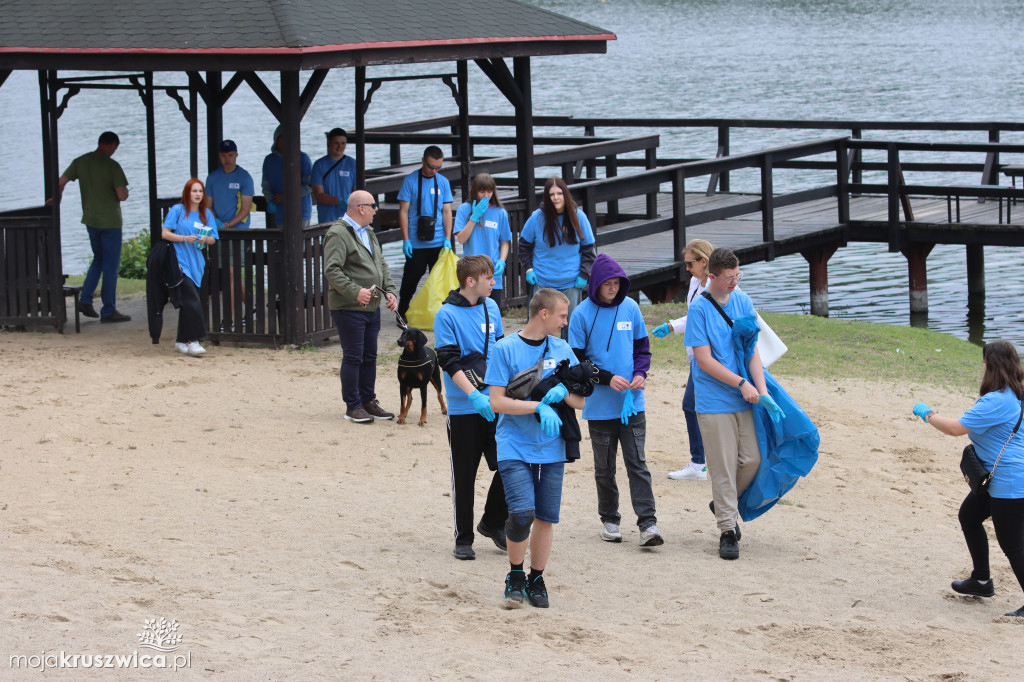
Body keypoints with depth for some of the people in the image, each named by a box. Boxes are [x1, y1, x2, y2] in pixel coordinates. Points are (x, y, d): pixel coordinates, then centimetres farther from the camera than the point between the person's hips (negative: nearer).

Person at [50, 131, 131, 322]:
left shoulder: (80, 162, 1)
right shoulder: (112, 166, -16)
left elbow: (61, 182, 6)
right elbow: (122, 196, -20)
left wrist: (57, 198, 26)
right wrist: (124, 193, 5)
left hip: (90, 219, 6)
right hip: (110, 221, -6)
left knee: (98, 260, 23)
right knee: (111, 265, 2)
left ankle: (85, 300, 11)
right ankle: (108, 311, 5)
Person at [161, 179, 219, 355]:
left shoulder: (207, 214, 12)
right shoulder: (177, 210, -1)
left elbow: (213, 239, 12)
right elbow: (165, 234, -3)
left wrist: (205, 239, -10)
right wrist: (184, 238, -16)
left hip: (197, 262, 5)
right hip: (180, 261, -5)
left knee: (187, 302, 8)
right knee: (191, 301, -16)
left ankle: (181, 341, 18)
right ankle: (192, 341, -17)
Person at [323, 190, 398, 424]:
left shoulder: (369, 233, 17)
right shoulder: (338, 234, -13)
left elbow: (381, 265, 22)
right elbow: (331, 270, -21)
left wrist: (389, 290, 7)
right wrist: (355, 292, -27)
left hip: (372, 307, 9)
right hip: (349, 308, -9)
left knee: (370, 356, 13)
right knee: (353, 357, -3)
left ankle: (368, 401, 23)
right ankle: (352, 406, 6)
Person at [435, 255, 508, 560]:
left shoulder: (491, 308, 8)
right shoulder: (447, 315, -10)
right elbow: (450, 362, -14)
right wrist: (475, 397, -22)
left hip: (495, 404, 5)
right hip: (464, 409, -5)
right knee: (464, 475, 3)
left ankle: (493, 522, 21)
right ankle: (463, 539, 15)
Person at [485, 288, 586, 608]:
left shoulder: (561, 349, 7)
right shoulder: (506, 349, -5)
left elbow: (581, 401, 9)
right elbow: (496, 402, -9)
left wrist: (562, 392, -13)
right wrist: (540, 406, -18)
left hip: (551, 449, 4)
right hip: (514, 447, -4)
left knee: (546, 517, 4)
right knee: (522, 512, -17)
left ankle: (536, 579, 21)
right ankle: (515, 575, 4)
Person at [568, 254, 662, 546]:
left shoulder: (630, 308, 2)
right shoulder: (582, 314, -6)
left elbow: (642, 347, 11)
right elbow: (577, 360, -4)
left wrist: (641, 373, -8)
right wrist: (607, 378, -16)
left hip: (632, 402, 1)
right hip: (599, 405, -1)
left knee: (637, 462, -5)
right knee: (604, 467, 10)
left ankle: (647, 523, -9)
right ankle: (609, 520, 23)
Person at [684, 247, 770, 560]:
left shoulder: (743, 302, 5)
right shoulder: (699, 309, -9)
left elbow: (752, 350, 4)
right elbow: (705, 360, -12)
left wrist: (761, 388, -9)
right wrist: (741, 384, -16)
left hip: (745, 399, 5)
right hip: (714, 402, -4)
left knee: (752, 458, 4)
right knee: (723, 467, -2)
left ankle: (724, 504, 29)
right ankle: (728, 530, 6)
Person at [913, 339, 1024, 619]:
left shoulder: (996, 401, -25)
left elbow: (956, 428, -23)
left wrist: (927, 413, -8)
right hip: (997, 478, 11)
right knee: (968, 515, 25)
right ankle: (982, 580, 36)